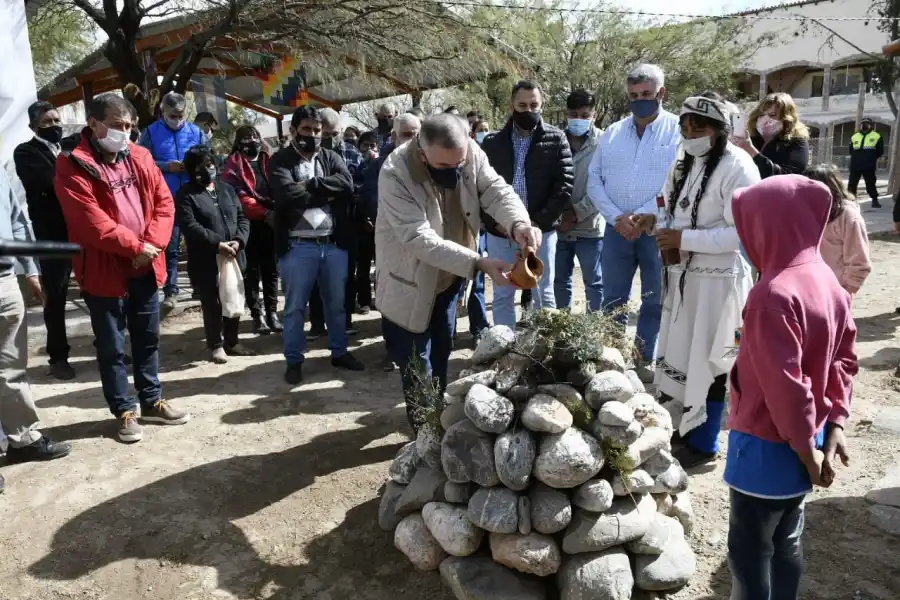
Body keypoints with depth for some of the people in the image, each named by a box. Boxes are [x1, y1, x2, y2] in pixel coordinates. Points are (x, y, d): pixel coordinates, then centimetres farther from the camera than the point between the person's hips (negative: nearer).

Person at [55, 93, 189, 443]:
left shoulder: (140, 158, 7)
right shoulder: (73, 165, -10)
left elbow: (164, 202, 3)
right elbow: (91, 221, -19)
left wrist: (153, 244, -11)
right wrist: (135, 246, -17)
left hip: (146, 267, 5)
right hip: (104, 271, -5)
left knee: (148, 339, 16)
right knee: (111, 347, 7)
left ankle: (152, 401, 30)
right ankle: (124, 411, 20)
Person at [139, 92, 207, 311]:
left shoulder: (196, 132, 6)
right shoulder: (151, 132, 2)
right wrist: (167, 166, -15)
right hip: (166, 199, -2)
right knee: (170, 246, 4)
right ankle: (170, 290, 12)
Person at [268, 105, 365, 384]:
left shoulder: (331, 158, 11)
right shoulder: (280, 161, 0)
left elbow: (347, 186, -8)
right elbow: (288, 194, -19)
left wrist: (312, 184, -14)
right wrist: (325, 190, -10)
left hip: (334, 243, 4)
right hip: (298, 246, -3)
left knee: (337, 303, 15)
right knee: (295, 306, 7)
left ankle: (339, 352, 31)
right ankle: (294, 360, 20)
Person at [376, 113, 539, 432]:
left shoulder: (469, 152, -16)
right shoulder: (396, 174, -32)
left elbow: (495, 189, -19)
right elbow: (420, 238, -37)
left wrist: (518, 223, -42)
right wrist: (478, 263, -44)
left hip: (450, 274, 6)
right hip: (412, 278, -5)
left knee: (442, 349, 21)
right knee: (416, 358, 4)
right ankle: (424, 426, 24)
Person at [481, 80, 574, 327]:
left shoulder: (556, 139, 0)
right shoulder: (492, 142, 5)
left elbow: (565, 185, -6)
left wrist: (538, 222, -14)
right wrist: (495, 222, -10)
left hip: (541, 231, -2)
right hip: (500, 233, 2)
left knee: (544, 295, 9)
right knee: (502, 296, 11)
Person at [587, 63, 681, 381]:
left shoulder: (678, 131, -2)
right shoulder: (612, 133, 8)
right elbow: (594, 180, 4)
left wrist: (641, 216, -16)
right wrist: (617, 218, -9)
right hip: (617, 228, 3)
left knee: (654, 302, 8)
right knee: (613, 300, 11)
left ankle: (644, 360, 23)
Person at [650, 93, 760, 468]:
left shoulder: (737, 167, -14)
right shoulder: (686, 163, 12)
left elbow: (743, 232, -20)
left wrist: (685, 239, -21)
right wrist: (664, 230, 0)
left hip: (717, 279, -8)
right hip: (682, 275, 8)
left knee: (708, 361, 2)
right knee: (676, 354, 14)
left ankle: (703, 443, 17)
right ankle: (678, 426, 29)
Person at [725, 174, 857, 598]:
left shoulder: (774, 294, -27)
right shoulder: (826, 280, 2)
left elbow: (785, 383, -25)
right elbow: (844, 359, 7)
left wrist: (806, 448, -14)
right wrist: (832, 426, 8)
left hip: (767, 447, -8)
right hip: (799, 443, 9)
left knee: (749, 551, 9)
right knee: (786, 543, 23)